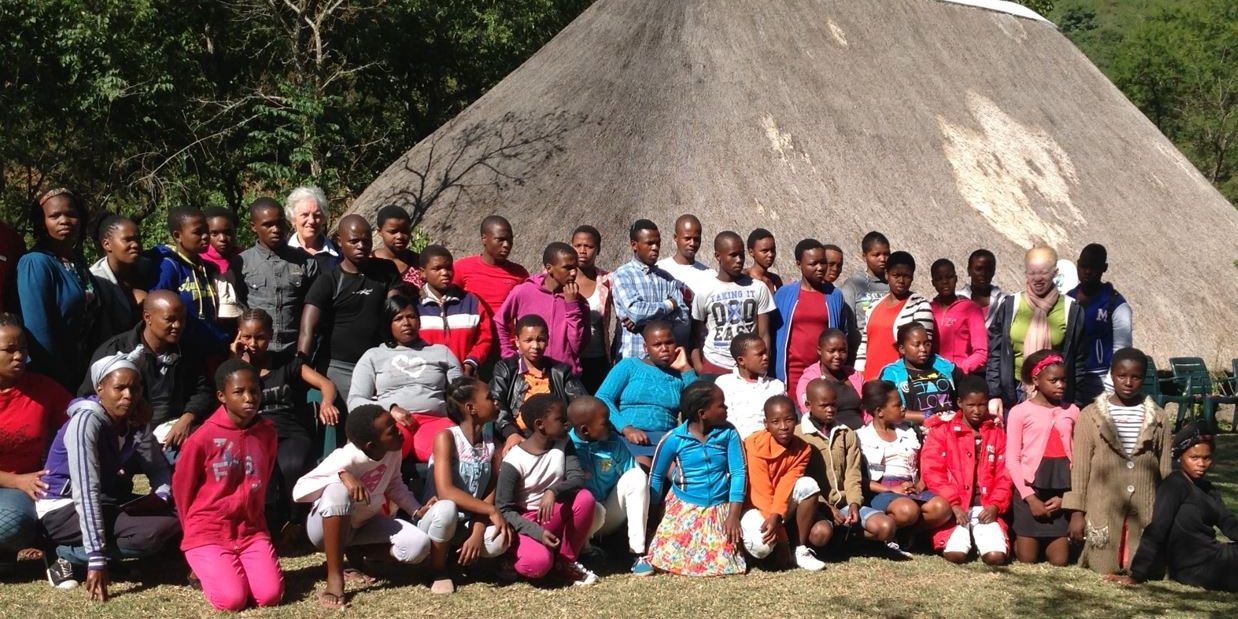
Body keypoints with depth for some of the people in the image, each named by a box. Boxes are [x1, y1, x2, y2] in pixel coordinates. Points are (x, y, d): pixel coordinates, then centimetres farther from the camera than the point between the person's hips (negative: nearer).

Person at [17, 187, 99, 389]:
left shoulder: (78, 261, 9)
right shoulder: (35, 263, -15)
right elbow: (38, 332, -19)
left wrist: (84, 375, 8)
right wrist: (62, 382, -16)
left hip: (83, 375, 7)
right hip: (51, 380, -7)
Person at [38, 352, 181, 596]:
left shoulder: (135, 424, 0)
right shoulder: (87, 421, -23)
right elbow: (86, 493, -30)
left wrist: (161, 497, -22)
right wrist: (96, 559, -35)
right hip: (64, 509, -8)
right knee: (155, 530, -27)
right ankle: (64, 555, -10)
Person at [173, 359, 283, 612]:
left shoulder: (267, 432, 0)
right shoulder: (203, 438, -13)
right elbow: (181, 488, 1)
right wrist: (197, 529, 10)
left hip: (252, 531, 4)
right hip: (208, 534, -3)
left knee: (271, 595, -17)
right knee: (231, 599, -21)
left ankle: (236, 568, 14)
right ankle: (205, 570, 11)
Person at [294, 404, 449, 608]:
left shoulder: (393, 450, -14)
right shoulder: (346, 458, -32)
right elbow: (299, 490, -33)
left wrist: (417, 511, -7)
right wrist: (341, 475, -45)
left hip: (365, 523, 6)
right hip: (329, 525, -6)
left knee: (418, 546, -18)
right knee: (338, 492, -41)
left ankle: (355, 553, 7)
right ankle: (334, 578, -32)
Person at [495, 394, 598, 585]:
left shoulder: (563, 445, -3)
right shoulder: (514, 461, -18)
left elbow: (577, 479, -16)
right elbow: (504, 510, -16)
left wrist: (553, 491, -36)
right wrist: (537, 532, -27)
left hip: (556, 518, 5)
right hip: (527, 523, -5)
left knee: (585, 497, -26)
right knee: (537, 564, -36)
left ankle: (566, 561, -8)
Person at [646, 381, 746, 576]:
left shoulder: (728, 433, -5)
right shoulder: (674, 439, -10)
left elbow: (739, 473, -5)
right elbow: (656, 477, 2)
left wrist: (734, 515, -11)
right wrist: (655, 513, 6)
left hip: (720, 510, 1)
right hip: (683, 508, -1)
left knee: (723, 562, -13)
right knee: (667, 559, -11)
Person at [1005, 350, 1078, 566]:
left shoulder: (1072, 412, 7)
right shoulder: (1020, 412, -2)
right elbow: (1012, 459, -4)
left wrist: (1066, 496, -5)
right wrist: (1030, 497, -10)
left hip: (1062, 492, 3)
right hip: (1031, 489, -2)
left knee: (1059, 561, 2)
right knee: (1027, 560, 1)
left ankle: (1044, 542, 28)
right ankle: (1016, 539, 28)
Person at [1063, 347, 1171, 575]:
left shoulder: (1157, 418, 6)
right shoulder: (1091, 415, 0)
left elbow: (1166, 470, 9)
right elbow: (1079, 468, 1)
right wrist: (1077, 512, -3)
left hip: (1145, 512, 2)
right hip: (1103, 509, -2)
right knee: (1104, 567, -4)